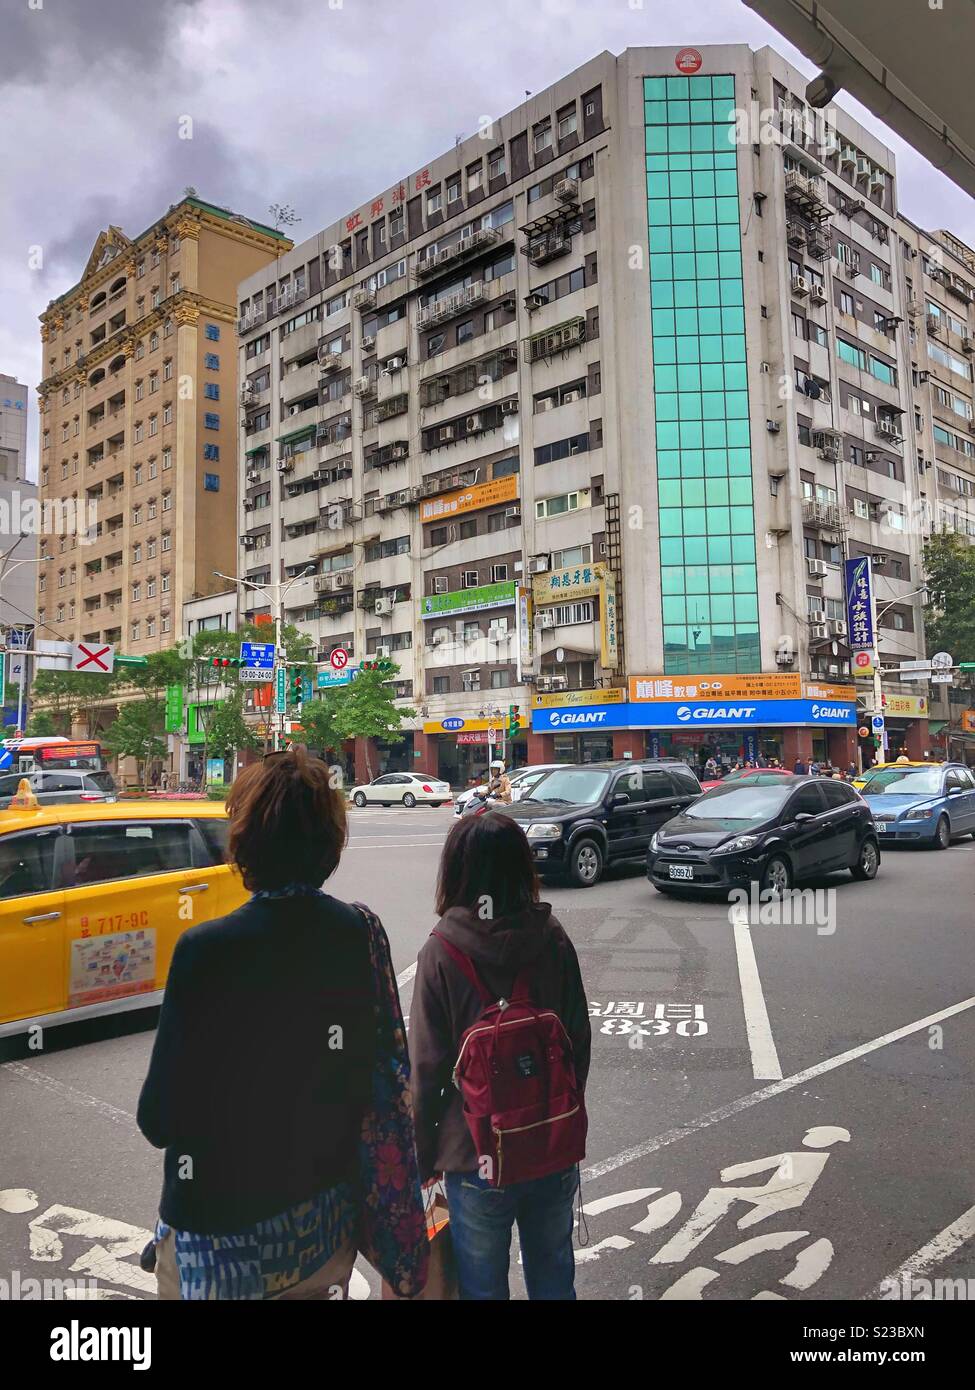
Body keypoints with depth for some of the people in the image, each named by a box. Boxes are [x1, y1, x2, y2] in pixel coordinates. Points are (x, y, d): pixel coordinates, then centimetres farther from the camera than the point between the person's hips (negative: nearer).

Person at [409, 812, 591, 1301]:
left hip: (476, 1155, -3)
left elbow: (427, 1068, -13)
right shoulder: (553, 939, -9)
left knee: (482, 1286, 19)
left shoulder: (440, 954, -18)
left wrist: (424, 1155, 2)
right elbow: (580, 1041, 0)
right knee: (553, 1279, 24)